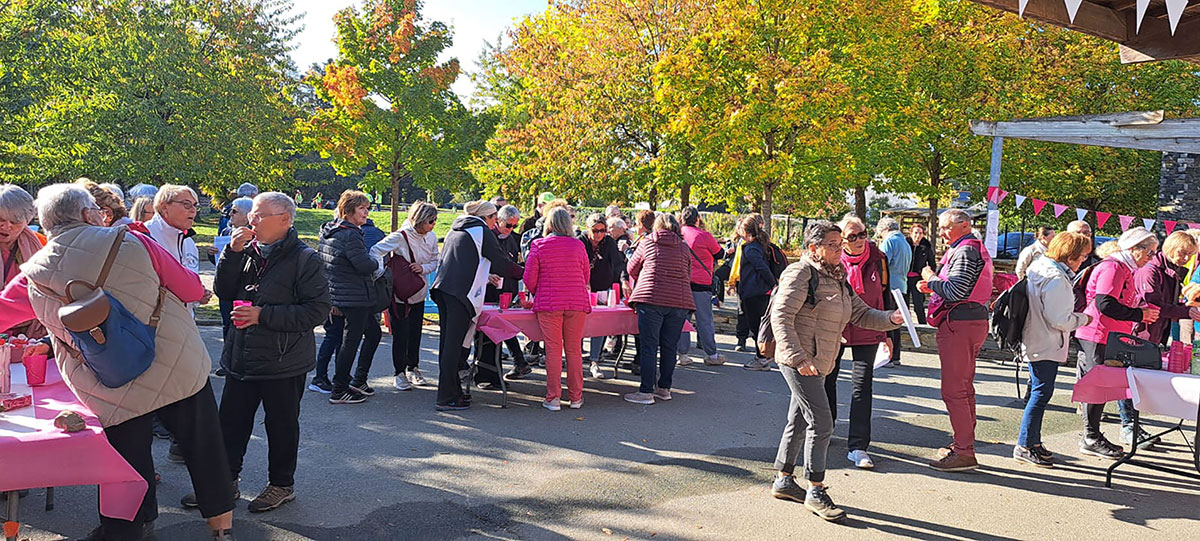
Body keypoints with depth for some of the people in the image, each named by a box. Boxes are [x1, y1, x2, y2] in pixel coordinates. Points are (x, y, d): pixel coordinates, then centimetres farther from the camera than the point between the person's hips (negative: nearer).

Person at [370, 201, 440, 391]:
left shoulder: (431, 237, 0)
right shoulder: (400, 237, -18)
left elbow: (434, 262, 5)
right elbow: (376, 251, -17)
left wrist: (423, 268, -16)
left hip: (419, 292, 5)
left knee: (415, 332, 13)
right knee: (401, 334, -1)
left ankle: (413, 368, 29)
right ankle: (399, 373, 12)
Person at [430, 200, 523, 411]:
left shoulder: (455, 229, 23)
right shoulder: (483, 232, -1)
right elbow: (502, 262, 1)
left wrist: (485, 276, 35)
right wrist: (525, 272, 15)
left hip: (442, 288, 9)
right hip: (460, 292, -8)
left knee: (448, 341, 12)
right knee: (454, 344, -8)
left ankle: (453, 391, 21)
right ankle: (446, 398, -7)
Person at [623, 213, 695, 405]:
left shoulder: (647, 242, 7)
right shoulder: (684, 248, 14)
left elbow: (632, 269, 18)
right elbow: (688, 276, 17)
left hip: (651, 299, -3)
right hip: (679, 301, 3)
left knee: (648, 347, -1)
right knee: (670, 347, 11)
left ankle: (646, 392, -2)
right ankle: (664, 388, 18)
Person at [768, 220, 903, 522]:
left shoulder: (837, 279, 15)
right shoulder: (801, 273, -12)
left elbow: (860, 313, 16)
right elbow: (781, 316, -19)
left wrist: (890, 319, -3)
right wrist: (798, 357, -26)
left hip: (816, 364, 9)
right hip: (798, 362, -9)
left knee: (799, 422, 16)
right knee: (821, 423, -10)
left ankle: (783, 481, 28)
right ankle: (815, 492, -1)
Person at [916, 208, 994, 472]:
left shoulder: (964, 251, -13)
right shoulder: (977, 249, 20)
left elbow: (956, 292, -22)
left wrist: (931, 279, -6)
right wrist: (933, 287, 13)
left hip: (959, 324, -11)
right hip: (976, 321, 11)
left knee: (953, 390, -8)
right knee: (965, 387, 17)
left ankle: (964, 453, -6)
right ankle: (964, 444, 26)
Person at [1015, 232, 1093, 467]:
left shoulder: (1041, 268, 11)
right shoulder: (1056, 280, -21)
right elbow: (1059, 320, -22)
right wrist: (1084, 318, -6)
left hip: (1036, 342, 11)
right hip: (1046, 346, -11)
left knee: (1039, 393, 16)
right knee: (1041, 394, -4)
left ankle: (1033, 442, 24)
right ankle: (1024, 446, 1)